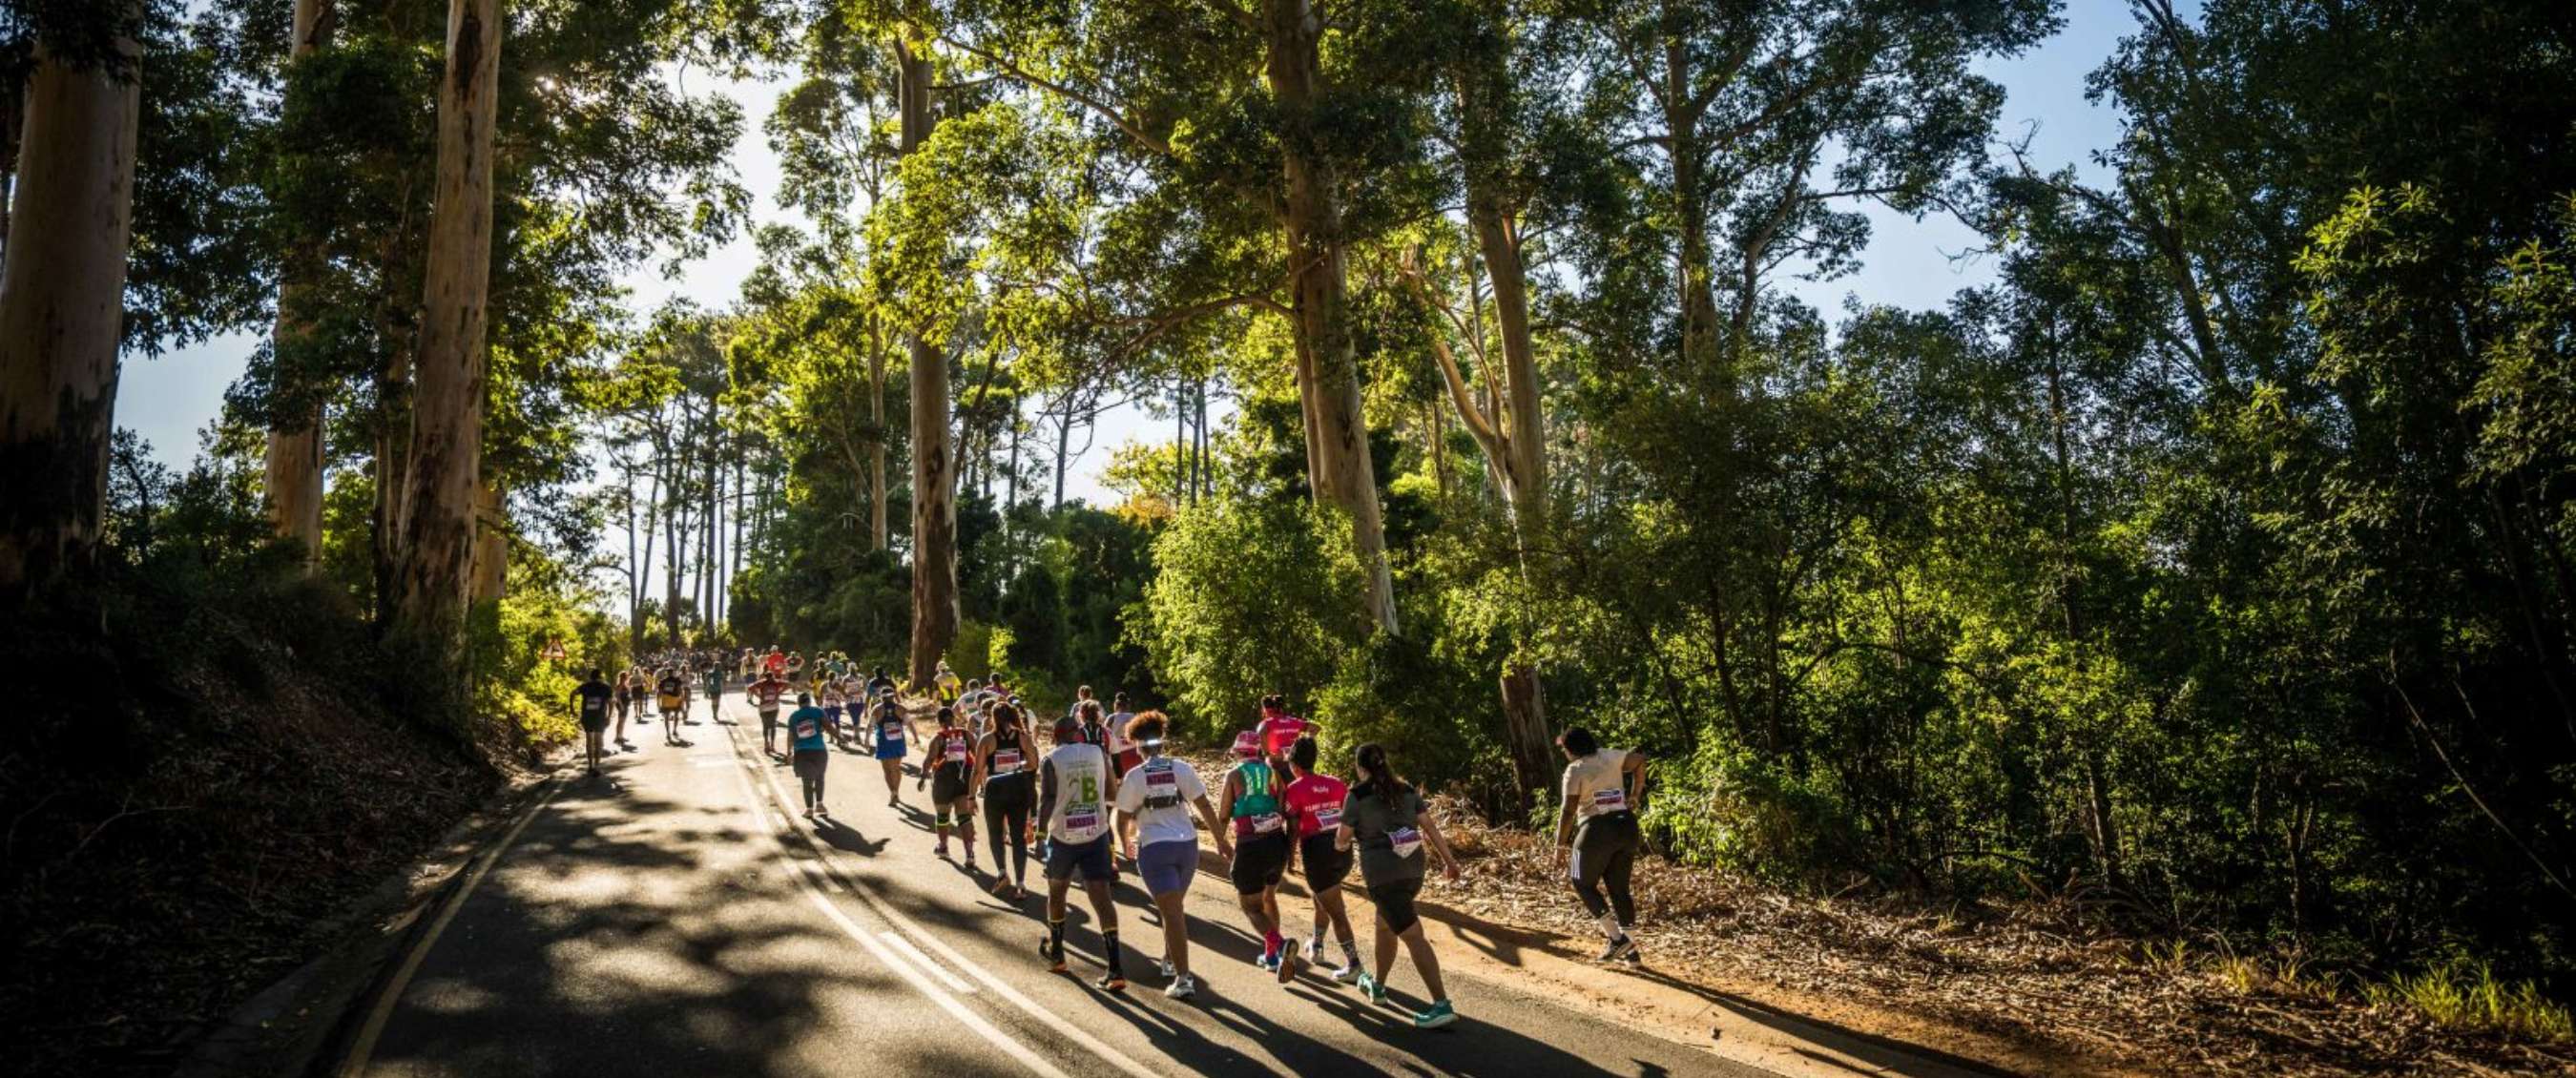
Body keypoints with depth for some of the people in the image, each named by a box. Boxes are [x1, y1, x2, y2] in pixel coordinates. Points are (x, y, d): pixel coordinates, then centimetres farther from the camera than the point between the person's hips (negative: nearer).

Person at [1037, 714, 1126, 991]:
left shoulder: (1051, 761, -6)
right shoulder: (1099, 754, 3)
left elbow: (1046, 805, -10)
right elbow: (1113, 795, 9)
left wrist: (1042, 821, 9)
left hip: (1063, 837, -1)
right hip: (1096, 835, 2)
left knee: (1056, 892, 23)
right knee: (1101, 897, -4)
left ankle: (1056, 952, 38)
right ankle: (1115, 970, -14)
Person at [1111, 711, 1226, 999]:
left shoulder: (1134, 776, -7)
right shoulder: (1181, 768, -1)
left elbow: (1124, 819, 1)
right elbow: (1205, 806, -1)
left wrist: (1127, 844, 21)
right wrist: (1221, 841, 6)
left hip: (1155, 848, -4)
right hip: (1187, 845, 4)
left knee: (1172, 913, -5)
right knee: (1175, 908, 23)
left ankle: (1183, 979, -9)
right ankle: (1170, 961, 37)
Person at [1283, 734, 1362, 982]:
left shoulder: (1294, 789, -4)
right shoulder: (1336, 783, 11)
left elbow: (1294, 828, -4)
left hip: (1317, 851, -6)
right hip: (1343, 850, 6)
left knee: (1335, 910, 0)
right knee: (1322, 897, 28)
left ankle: (1353, 964, -1)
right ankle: (1316, 947, 40)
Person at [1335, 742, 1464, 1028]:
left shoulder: (1357, 795, -5)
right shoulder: (1407, 790, 10)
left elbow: (1343, 837, 1)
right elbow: (1430, 826, 6)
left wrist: (1340, 843, 24)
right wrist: (1448, 859, 9)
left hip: (1383, 874, -7)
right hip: (1413, 870, 7)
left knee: (1413, 936, -11)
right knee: (1384, 926, 26)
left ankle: (1442, 1005, -16)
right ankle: (1377, 984, 41)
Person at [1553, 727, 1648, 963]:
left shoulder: (1575, 770, -7)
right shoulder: (1610, 757, 10)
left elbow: (1568, 811, -11)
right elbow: (1640, 760, 23)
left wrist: (1560, 845, -5)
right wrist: (1636, 795, 26)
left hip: (1597, 831, -6)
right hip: (1627, 827, 6)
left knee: (1584, 884, 11)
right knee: (1619, 888, 14)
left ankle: (1617, 938, 2)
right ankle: (1630, 950, 14)